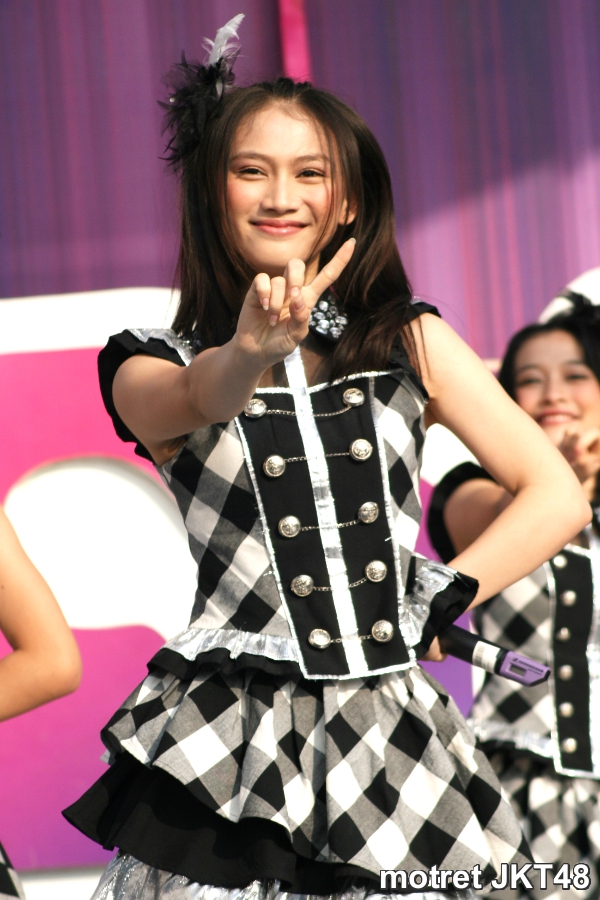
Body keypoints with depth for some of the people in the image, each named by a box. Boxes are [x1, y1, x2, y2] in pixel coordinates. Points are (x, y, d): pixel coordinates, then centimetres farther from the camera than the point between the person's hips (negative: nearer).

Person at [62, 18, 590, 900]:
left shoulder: (411, 341, 7)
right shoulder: (152, 365, 2)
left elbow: (558, 496, 5)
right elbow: (201, 399, -23)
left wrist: (433, 608, -1)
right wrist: (253, 349, -44)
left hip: (393, 740, 2)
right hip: (230, 750, -2)